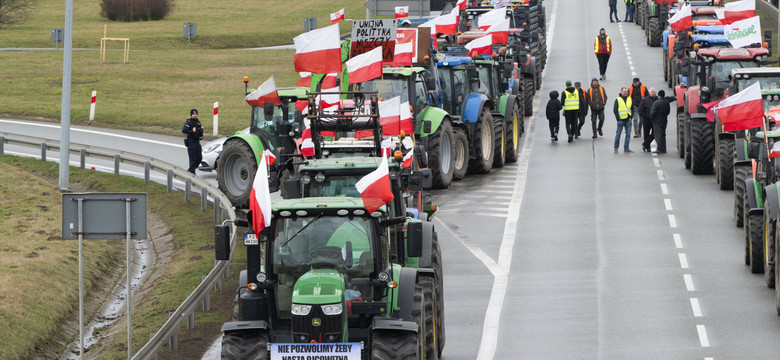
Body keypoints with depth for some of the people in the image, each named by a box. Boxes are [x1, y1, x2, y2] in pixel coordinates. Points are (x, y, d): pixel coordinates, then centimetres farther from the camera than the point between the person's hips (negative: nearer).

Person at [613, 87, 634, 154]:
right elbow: (615, 110, -4)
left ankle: (626, 149, 5)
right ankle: (616, 148, 16)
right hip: (621, 120, -4)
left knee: (628, 134, 0)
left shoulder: (629, 99, 10)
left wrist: (631, 117, 3)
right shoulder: (618, 100, -3)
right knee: (618, 134, 4)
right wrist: (618, 118, -11)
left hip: (628, 120, 4)